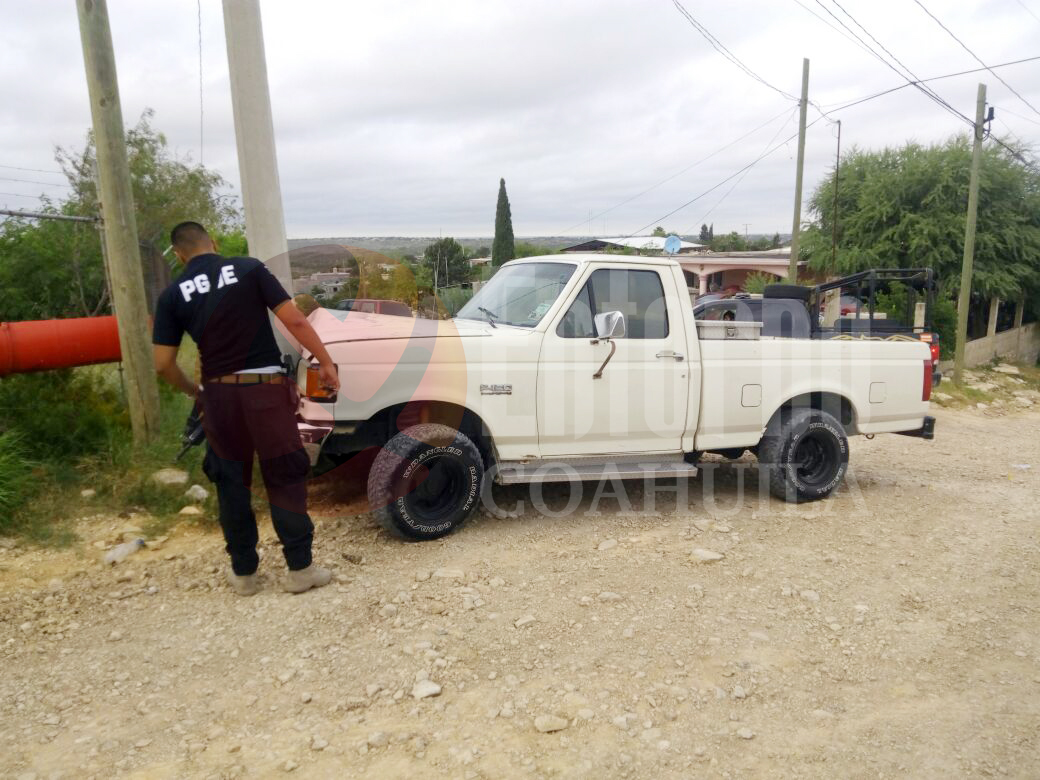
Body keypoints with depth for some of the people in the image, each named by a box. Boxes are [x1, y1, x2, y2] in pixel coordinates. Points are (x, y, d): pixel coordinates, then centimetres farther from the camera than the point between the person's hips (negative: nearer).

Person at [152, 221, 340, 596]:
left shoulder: (172, 295, 4)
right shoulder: (249, 269, -2)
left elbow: (163, 364, 2)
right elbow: (293, 320, -8)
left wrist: (195, 392, 19)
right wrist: (325, 361, -1)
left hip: (219, 395, 2)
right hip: (265, 390, -2)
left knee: (232, 484, 15)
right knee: (285, 480, 8)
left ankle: (243, 572, 24)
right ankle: (300, 569, 13)